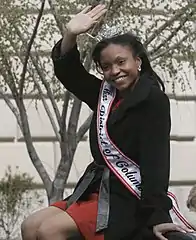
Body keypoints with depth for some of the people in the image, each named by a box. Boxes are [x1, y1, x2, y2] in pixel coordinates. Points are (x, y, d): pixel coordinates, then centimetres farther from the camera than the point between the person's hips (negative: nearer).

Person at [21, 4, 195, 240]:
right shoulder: (105, 94, 11)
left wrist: (157, 215, -27)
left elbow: (156, 159, -19)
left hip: (128, 199, -9)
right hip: (96, 189, 9)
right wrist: (70, 34, -4)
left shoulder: (153, 100, -11)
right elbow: (66, 71, 16)